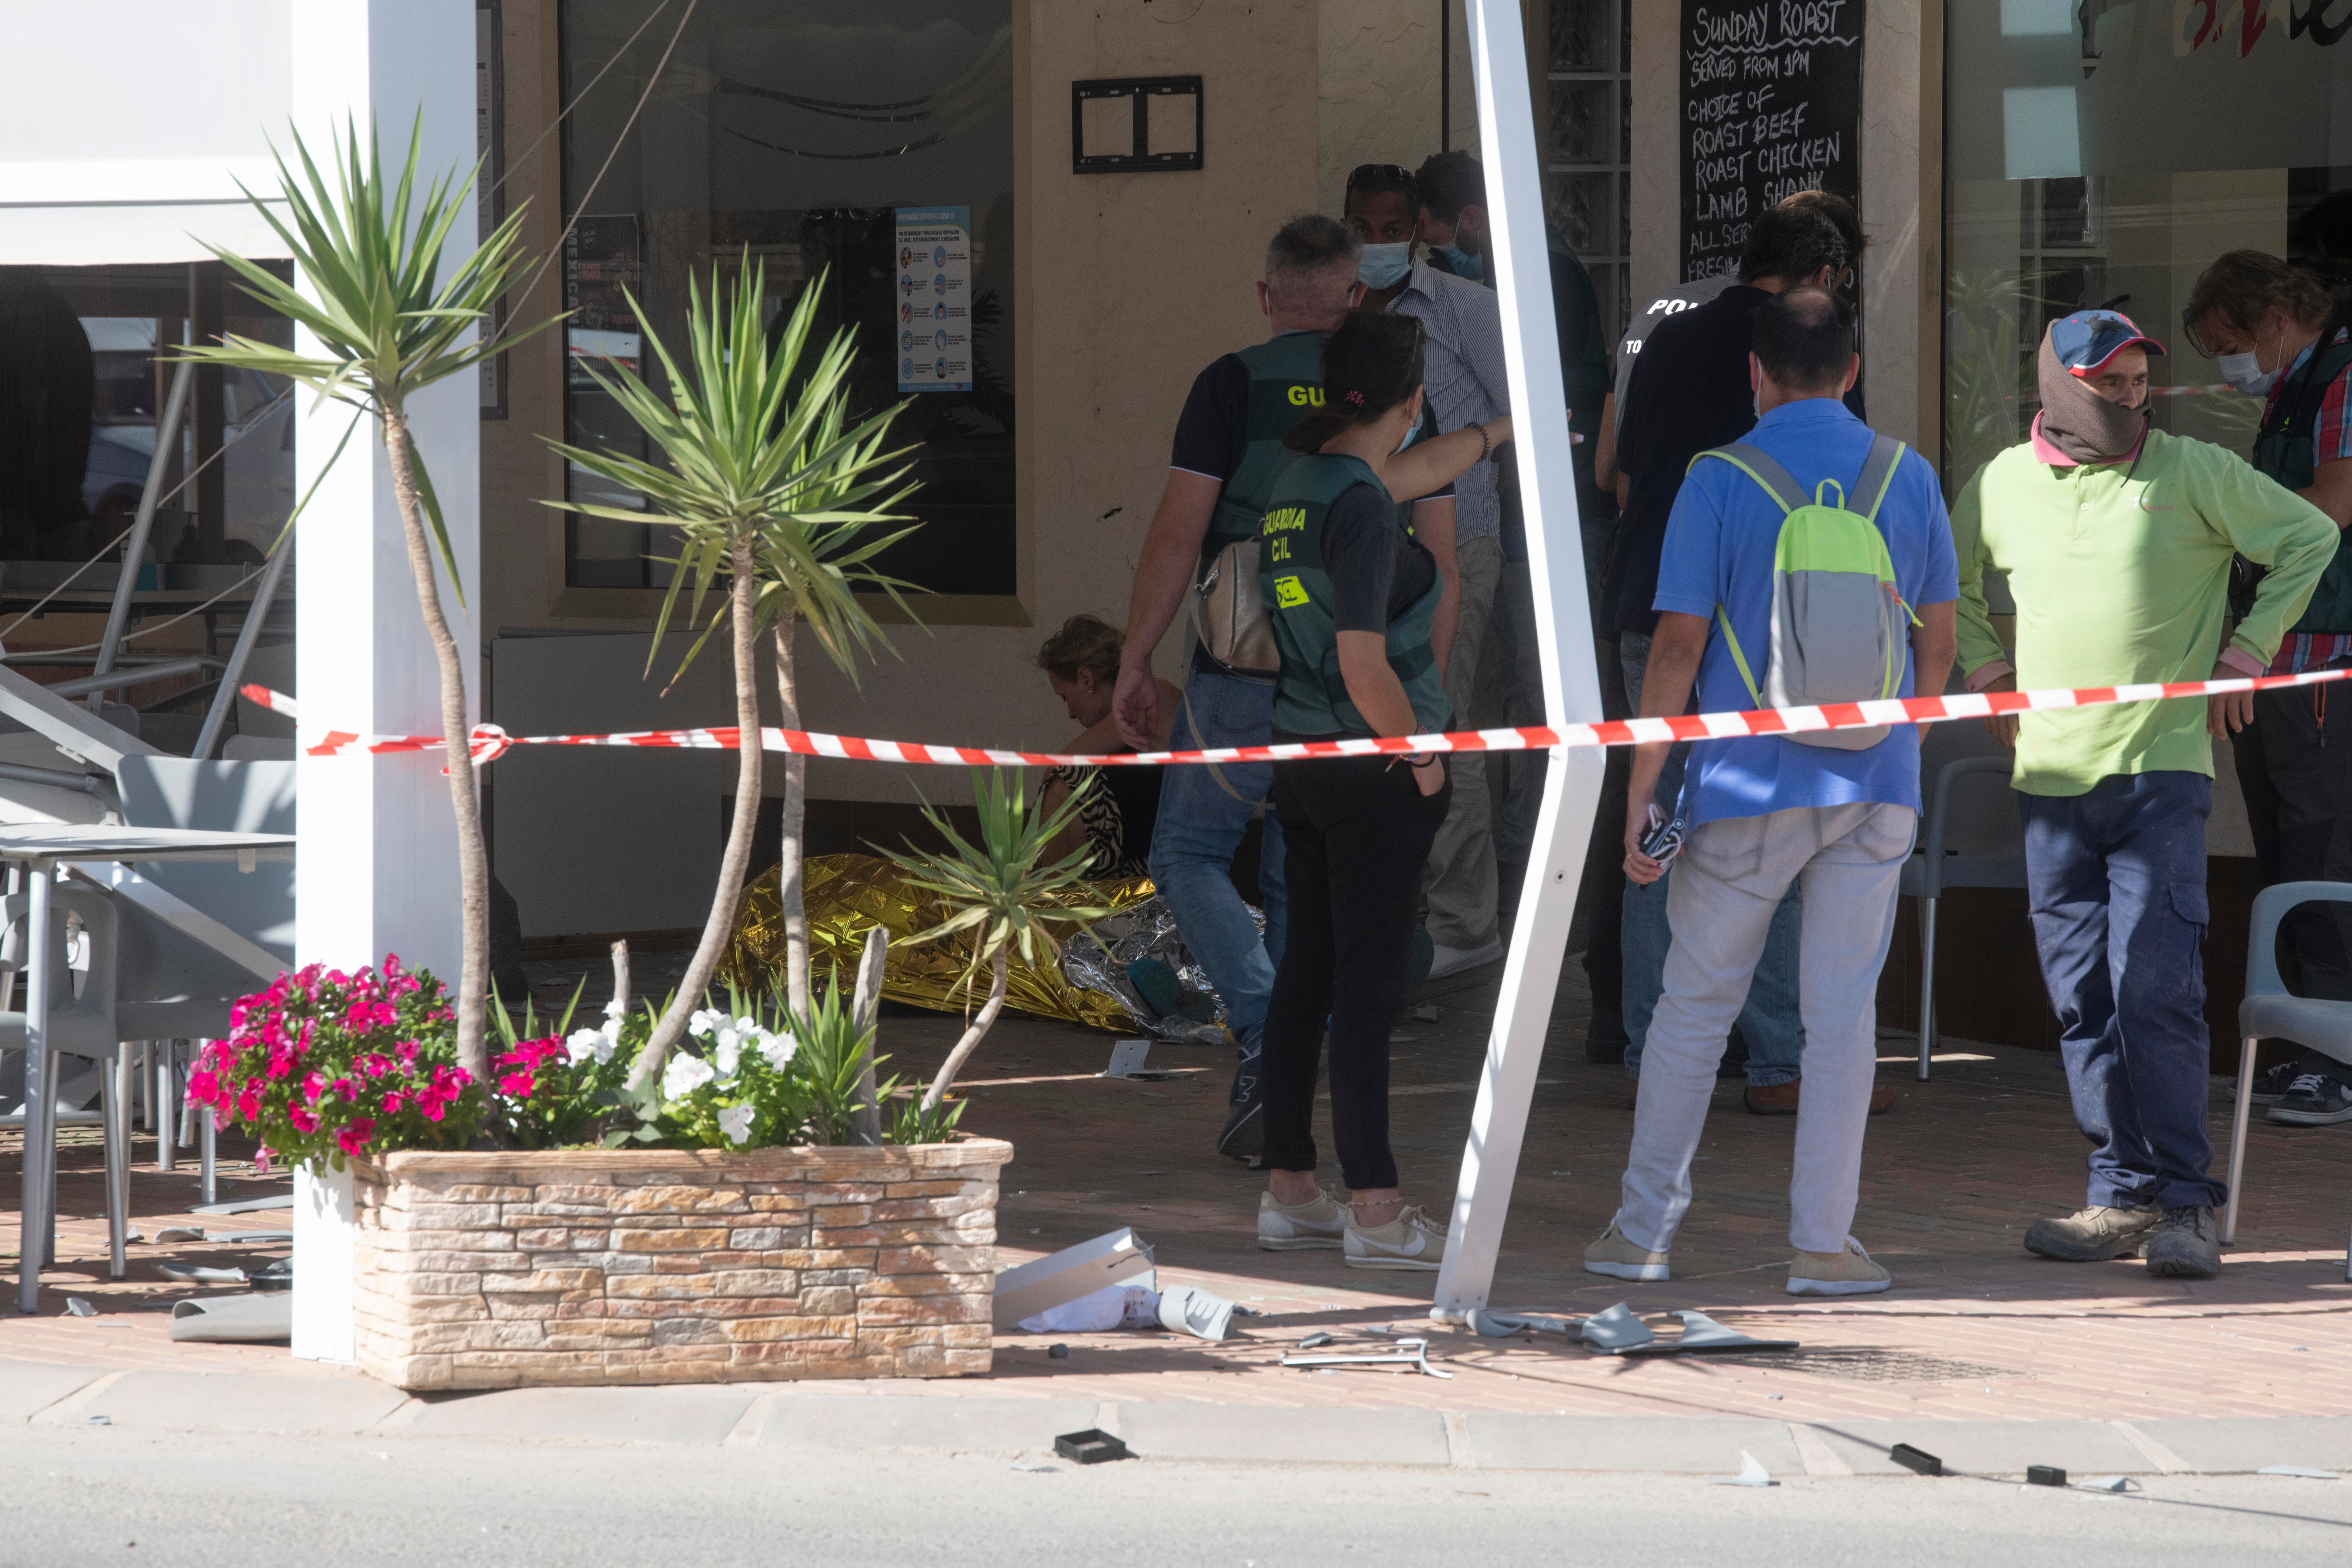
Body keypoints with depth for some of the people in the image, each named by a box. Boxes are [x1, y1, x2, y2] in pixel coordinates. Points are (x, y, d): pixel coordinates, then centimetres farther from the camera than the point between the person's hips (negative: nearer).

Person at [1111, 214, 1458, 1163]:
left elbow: (1178, 535, -9)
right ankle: (1282, 1106, 12)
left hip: (1244, 671, -4)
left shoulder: (1235, 386, -6)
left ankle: (1264, 1032, -13)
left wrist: (1135, 664, -2)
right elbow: (1438, 558, 7)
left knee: (1189, 854, 10)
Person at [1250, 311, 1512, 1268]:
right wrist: (1421, 755, -9)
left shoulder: (1302, 483, 8)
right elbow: (1364, 665, -24)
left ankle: (1288, 1195, 18)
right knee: (1370, 986, -5)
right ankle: (1374, 1213, -2)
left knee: (1306, 975, 13)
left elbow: (1407, 473, 30)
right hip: (1372, 774, -9)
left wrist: (1500, 434, 47)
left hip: (1301, 759, 9)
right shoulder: (1361, 509, -19)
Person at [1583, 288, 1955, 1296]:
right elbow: (1937, 640, 9)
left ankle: (1644, 1231, 13)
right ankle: (1823, 1243, 3)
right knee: (1842, 1013, 5)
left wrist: (1641, 792, -4)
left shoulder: (1719, 483, -6)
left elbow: (1679, 645, -8)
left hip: (1750, 789, -2)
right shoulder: (1907, 478, 3)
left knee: (1692, 1008, 9)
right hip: (1875, 785, 2)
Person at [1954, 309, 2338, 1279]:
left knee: (2155, 988, -13)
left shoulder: (2195, 473, 1)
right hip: (2051, 780, 4)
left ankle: (2184, 1202, -10)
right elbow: (1954, 586, 28)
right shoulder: (2002, 485, 9)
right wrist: (1985, 669, 15)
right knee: (2082, 999, 5)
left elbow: (2309, 538, 9)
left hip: (2162, 770, -4)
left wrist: (2248, 648, 5)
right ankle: (2123, 1195, 11)